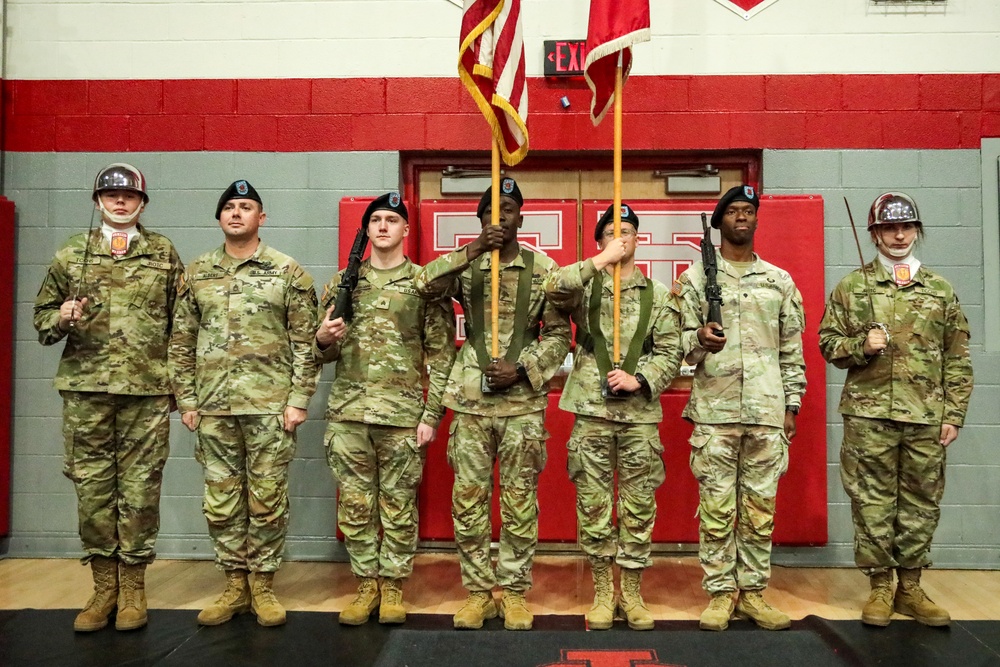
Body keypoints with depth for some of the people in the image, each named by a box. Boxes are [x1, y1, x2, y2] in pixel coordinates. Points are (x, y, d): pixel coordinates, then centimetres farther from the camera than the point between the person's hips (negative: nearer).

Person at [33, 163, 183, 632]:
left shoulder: (164, 255, 9)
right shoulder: (70, 255, 11)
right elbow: (42, 317, 16)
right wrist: (61, 318, -8)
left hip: (147, 390, -1)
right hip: (85, 389, 2)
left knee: (140, 489, 2)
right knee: (92, 487, 5)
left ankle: (133, 588, 15)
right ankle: (104, 586, 19)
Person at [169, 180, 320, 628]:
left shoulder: (287, 272, 0)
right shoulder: (197, 273, 9)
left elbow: (306, 341, -2)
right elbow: (181, 342, 11)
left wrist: (298, 400, -8)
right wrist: (186, 400, 6)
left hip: (270, 405, -3)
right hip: (213, 406, 3)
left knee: (267, 501, 4)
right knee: (221, 502, 10)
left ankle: (263, 586, 19)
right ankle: (235, 585, 24)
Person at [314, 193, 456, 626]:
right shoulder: (343, 283, 11)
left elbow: (441, 356, 0)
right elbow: (325, 353, 15)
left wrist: (432, 415, -7)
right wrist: (323, 340, -10)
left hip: (403, 414, -3)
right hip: (348, 411, 3)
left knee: (398, 505, 6)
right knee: (355, 504, 8)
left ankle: (393, 586, 21)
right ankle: (366, 585, 23)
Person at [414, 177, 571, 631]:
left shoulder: (543, 268, 3)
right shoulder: (465, 265, 5)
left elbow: (559, 335, 3)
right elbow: (425, 286, -15)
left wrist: (521, 369, -10)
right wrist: (474, 249, -20)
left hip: (524, 401, -1)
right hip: (471, 398, 1)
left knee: (520, 501, 6)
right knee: (468, 499, 5)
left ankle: (514, 592, 21)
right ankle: (478, 590, 20)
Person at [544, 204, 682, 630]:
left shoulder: (658, 294, 9)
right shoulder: (584, 286, 5)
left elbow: (670, 353, 4)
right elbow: (554, 289, -18)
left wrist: (639, 380, -12)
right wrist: (600, 261, -18)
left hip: (640, 412, 1)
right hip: (592, 410, -1)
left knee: (639, 506, 6)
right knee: (593, 505, 5)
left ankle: (632, 592, 21)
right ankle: (603, 592, 20)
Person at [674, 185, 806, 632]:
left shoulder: (779, 281, 12)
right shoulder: (696, 277, 5)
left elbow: (792, 349, 12)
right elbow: (683, 342, 2)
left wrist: (792, 405, 7)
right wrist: (700, 340, -21)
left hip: (767, 411, 2)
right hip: (714, 410, -2)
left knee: (760, 507, 7)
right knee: (716, 507, 2)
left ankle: (753, 592, 18)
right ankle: (720, 594, 13)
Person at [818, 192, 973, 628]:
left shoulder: (940, 290, 10)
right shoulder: (852, 287, 5)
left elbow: (958, 359, 9)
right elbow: (828, 342, 5)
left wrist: (954, 414, 3)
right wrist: (862, 345, -14)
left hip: (927, 418, 2)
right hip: (869, 415, -2)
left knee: (921, 503, 8)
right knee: (872, 502, 3)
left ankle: (910, 588, 22)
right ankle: (879, 588, 15)